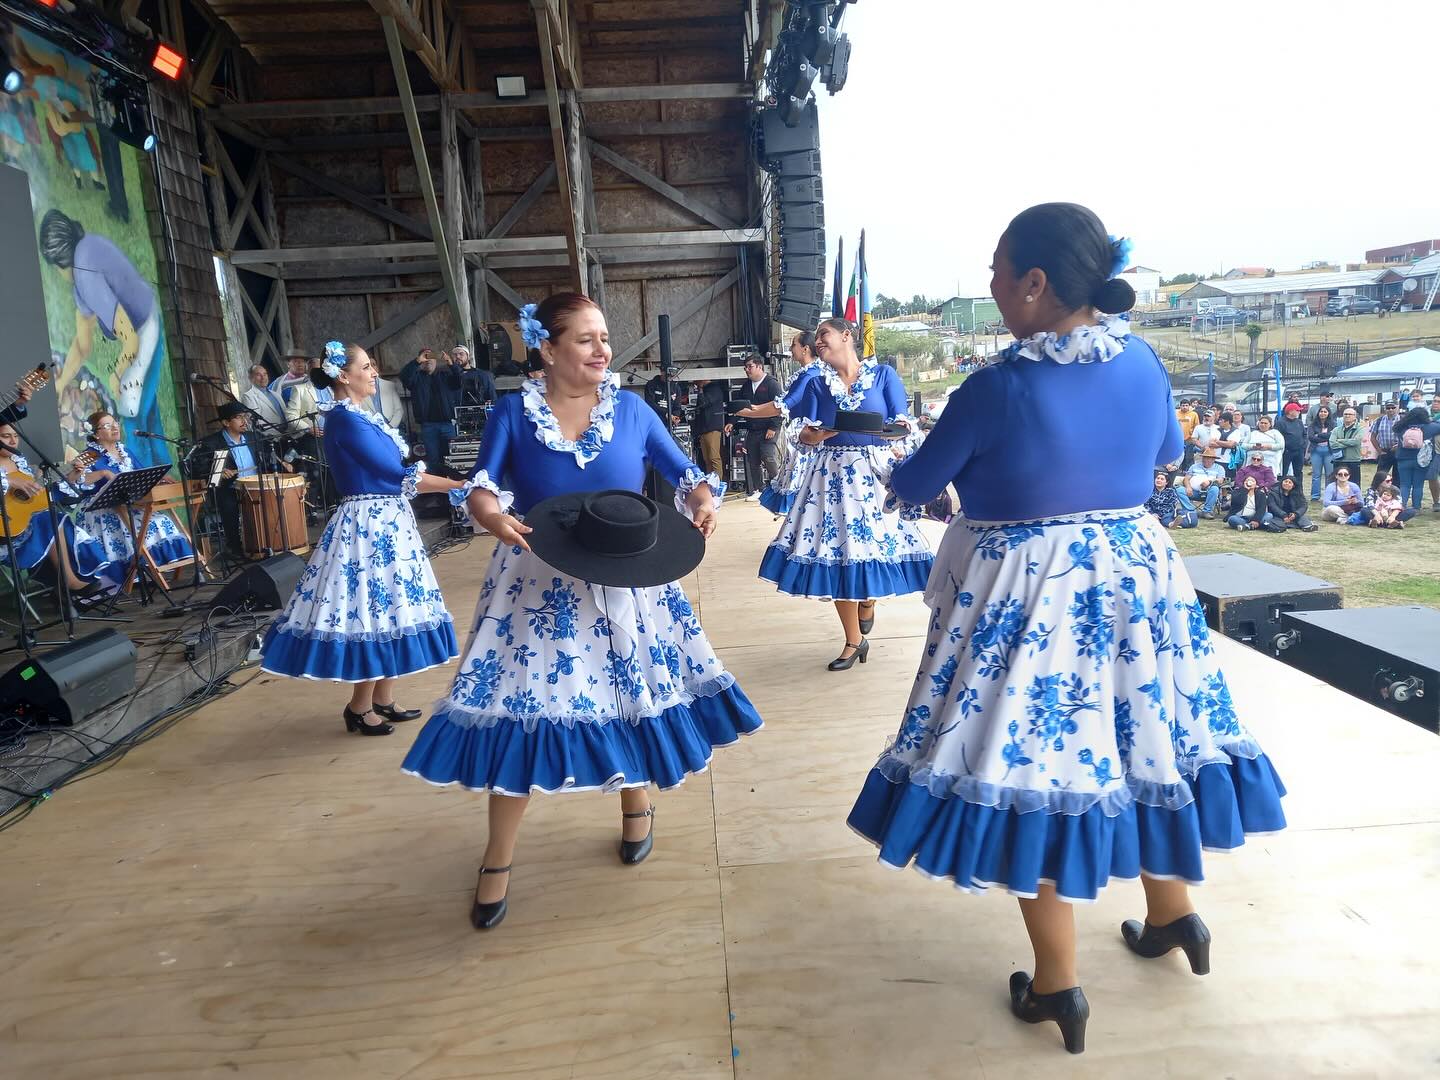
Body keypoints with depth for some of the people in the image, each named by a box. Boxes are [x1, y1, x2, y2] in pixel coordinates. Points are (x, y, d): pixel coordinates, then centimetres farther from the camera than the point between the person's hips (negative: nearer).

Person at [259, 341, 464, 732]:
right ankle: (359, 708, 13)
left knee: (385, 608, 13)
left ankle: (383, 701, 23)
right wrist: (457, 485, -16)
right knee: (373, 609, -2)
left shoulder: (362, 415, 12)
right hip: (368, 526, -9)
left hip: (386, 523, 9)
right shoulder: (345, 419, -16)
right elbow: (397, 474, -19)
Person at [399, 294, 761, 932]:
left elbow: (683, 473, 2)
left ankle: (637, 805, 42)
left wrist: (703, 501, -20)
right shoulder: (514, 412, -4)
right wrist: (491, 514, -30)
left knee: (635, 692, 12)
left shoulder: (631, 408, -1)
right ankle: (498, 861, 21)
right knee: (520, 706, 2)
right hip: (538, 584, -1)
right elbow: (481, 485, -8)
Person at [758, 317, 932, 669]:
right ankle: (854, 641, 12)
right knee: (836, 550, -1)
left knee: (878, 542, -3)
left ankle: (868, 600, 34)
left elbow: (902, 425, -1)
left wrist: (900, 426, -22)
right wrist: (816, 434, -18)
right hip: (833, 474, 2)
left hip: (878, 471, -1)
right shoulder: (817, 384, 9)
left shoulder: (884, 375, 3)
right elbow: (806, 437, 3)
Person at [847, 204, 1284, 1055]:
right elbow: (1168, 450, 17)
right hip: (1133, 573, 6)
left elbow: (914, 485, -7)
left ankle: (1058, 983, 21)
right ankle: (1173, 915, 44)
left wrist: (900, 478, 16)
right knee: (1142, 743, 22)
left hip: (1026, 595, -6)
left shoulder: (996, 388, -19)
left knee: (1032, 760, 7)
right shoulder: (1143, 359, -1)